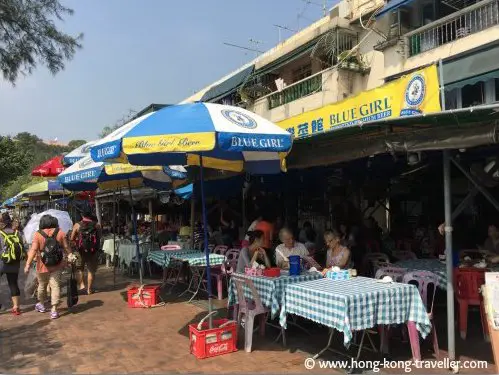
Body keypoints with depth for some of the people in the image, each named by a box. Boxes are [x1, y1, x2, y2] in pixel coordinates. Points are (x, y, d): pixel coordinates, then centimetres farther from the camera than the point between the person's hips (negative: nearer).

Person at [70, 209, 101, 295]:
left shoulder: (77, 225, -1)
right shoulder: (97, 225, 0)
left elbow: (72, 239, -1)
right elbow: (99, 237, 5)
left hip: (81, 250, 0)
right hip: (93, 251, 0)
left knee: (79, 269, 19)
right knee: (91, 270, 10)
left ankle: (81, 285, 5)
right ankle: (89, 289, 14)